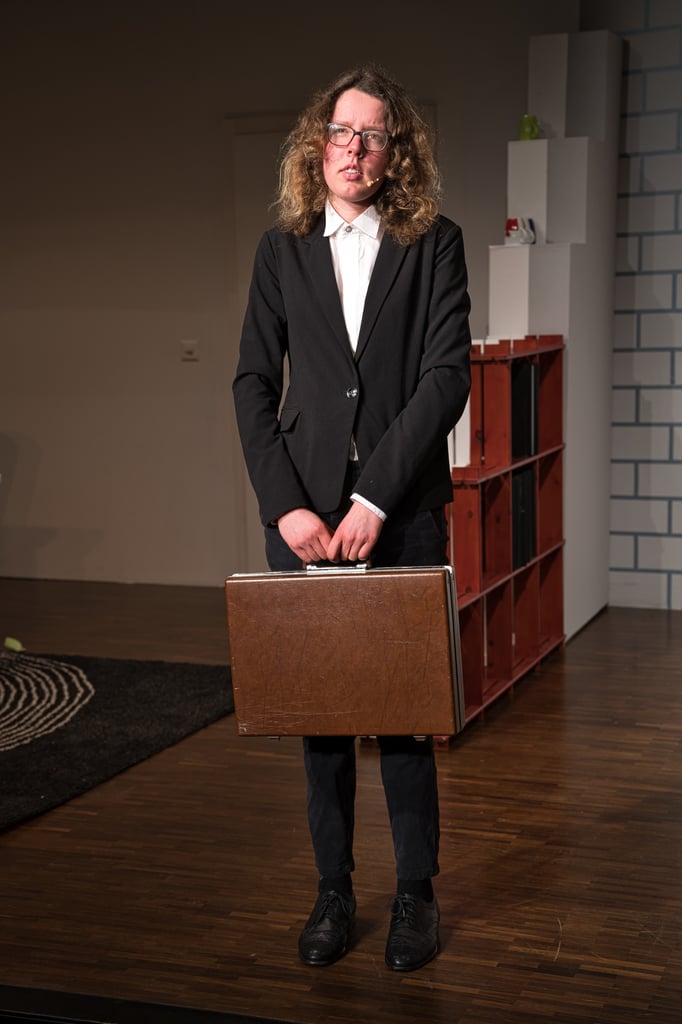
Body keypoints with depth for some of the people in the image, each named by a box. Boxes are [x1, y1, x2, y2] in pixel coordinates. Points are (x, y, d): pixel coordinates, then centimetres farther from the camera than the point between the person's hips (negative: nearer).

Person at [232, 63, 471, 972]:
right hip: (305, 512, 2)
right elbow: (254, 383, 4)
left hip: (402, 510, -2)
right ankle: (333, 891, 21)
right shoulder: (283, 248, 8)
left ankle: (416, 894, 20)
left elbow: (447, 375, -6)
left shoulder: (433, 243, 2)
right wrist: (285, 504, -8)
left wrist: (376, 497, -14)